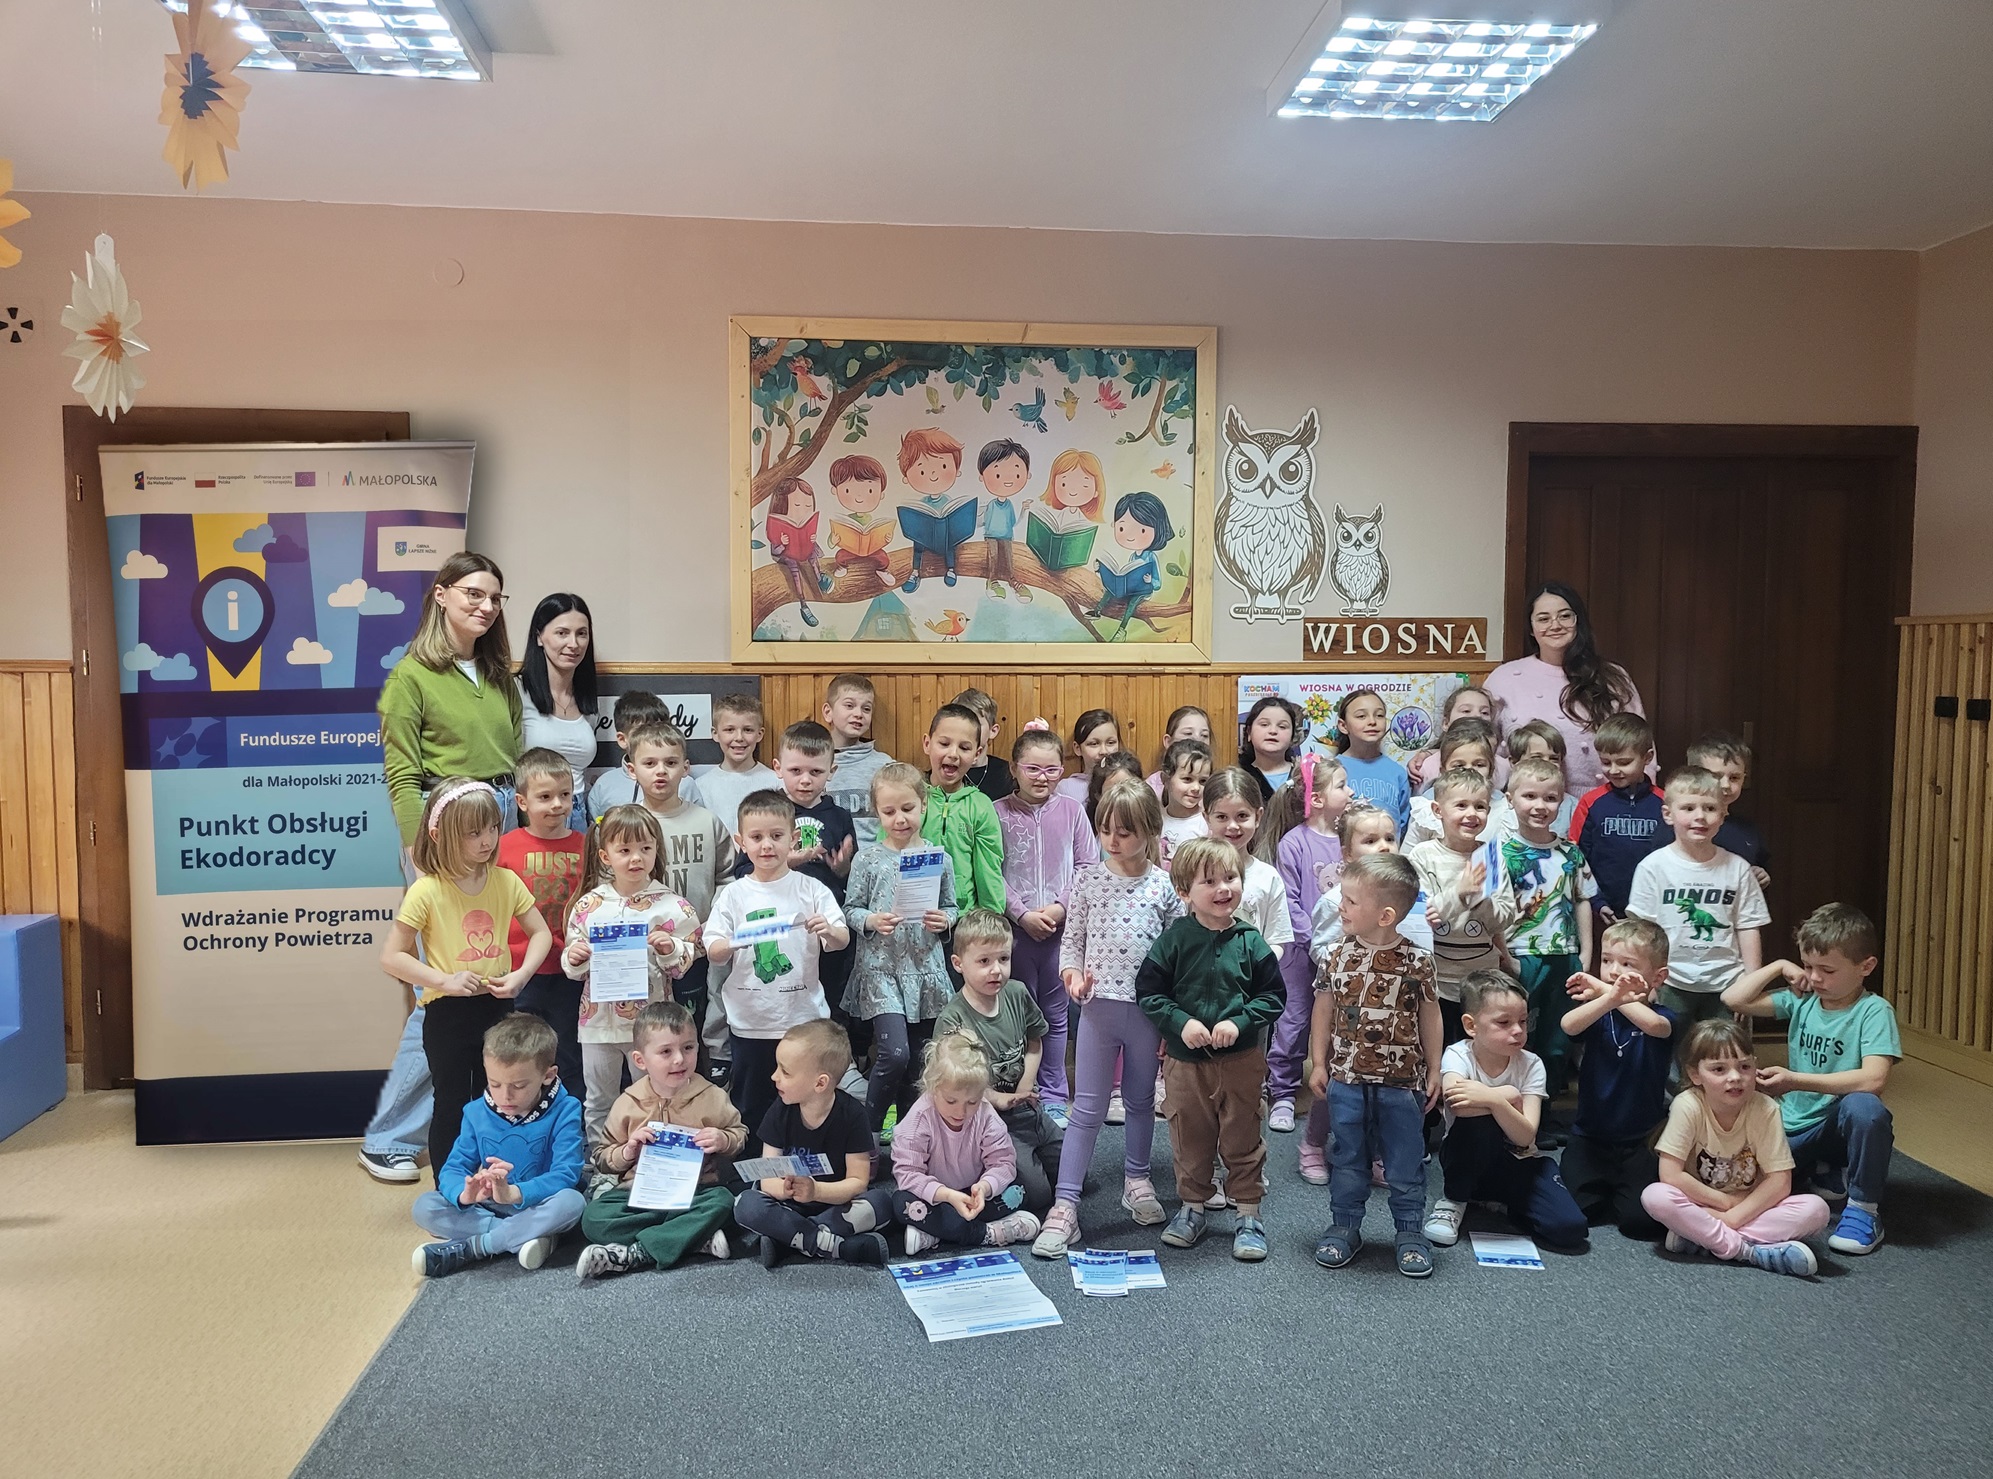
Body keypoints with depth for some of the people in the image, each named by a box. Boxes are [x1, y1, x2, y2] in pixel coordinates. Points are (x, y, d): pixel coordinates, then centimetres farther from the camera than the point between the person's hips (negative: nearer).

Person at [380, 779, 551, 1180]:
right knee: (451, 1107, 9)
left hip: (498, 1007, 4)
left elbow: (541, 933, 6)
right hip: (447, 1012, -4)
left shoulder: (506, 882, -2)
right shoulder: (426, 892, -13)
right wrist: (444, 981, -21)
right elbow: (392, 957, -12)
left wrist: (521, 974, -10)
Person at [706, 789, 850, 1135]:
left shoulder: (811, 890, 0)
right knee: (750, 1108, 11)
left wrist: (829, 932, -25)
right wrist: (729, 945, -24)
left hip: (805, 1017, 0)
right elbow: (712, 952, -2)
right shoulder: (734, 895, 1)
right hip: (750, 1022, 0)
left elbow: (842, 941, -3)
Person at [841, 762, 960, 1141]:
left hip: (926, 969, 3)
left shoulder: (940, 858, 4)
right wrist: (871, 920, -18)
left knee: (919, 1062, 11)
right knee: (894, 1055, -15)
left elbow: (951, 908, 11)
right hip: (881, 968, -3)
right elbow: (850, 910, 2)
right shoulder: (868, 859, -2)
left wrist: (944, 920, -11)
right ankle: (868, 1129, 5)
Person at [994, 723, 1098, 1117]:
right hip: (1016, 927, -1)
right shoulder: (1000, 813, -2)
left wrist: (1061, 906, -10)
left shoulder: (1072, 810, 1)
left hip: (1063, 927, 1)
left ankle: (1054, 1098, 21)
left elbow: (1087, 865, 1)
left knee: (1055, 1014, 9)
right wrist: (1023, 914, -12)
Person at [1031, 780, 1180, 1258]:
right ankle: (1065, 1206, 4)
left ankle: (1136, 1179, 39)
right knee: (1087, 1108, 1)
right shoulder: (1086, 879, -2)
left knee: (1141, 1102, 18)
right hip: (1099, 1006, 0)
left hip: (1148, 1009, 0)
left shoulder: (1164, 886, -4)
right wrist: (1072, 972, -15)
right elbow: (1072, 940, 6)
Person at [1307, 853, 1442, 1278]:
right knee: (1348, 1159, 13)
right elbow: (1323, 1011, 4)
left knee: (1405, 1161, 10)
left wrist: (1434, 1070, 4)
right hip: (1346, 1079, 2)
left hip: (1401, 1081, -2)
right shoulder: (1338, 956, -5)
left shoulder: (1416, 962, -10)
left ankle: (1410, 1231, 25)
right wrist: (1318, 1064, 4)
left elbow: (1429, 1016, 1)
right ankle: (1344, 1226, 27)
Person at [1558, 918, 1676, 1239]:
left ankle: (1621, 1190, 19)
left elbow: (1654, 1025, -34)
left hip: (1640, 1142, -1)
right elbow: (1568, 1026, -29)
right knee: (1578, 1210, -13)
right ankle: (1605, 1188, 21)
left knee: (1640, 1220, -16)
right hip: (1590, 1137, 1)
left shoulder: (1661, 1016, -6)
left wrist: (1605, 990, -29)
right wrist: (1610, 998, -47)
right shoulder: (1598, 1014, -4)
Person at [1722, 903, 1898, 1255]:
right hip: (1794, 1127, 5)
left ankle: (1864, 1208, -15)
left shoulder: (1874, 1011, -13)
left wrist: (1796, 1080, -31)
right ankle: (1820, 1173, 12)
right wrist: (1779, 967, -4)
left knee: (1864, 1106, -38)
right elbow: (1733, 999, -2)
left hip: (1840, 1127, -5)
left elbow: (1873, 1080, -27)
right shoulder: (1801, 1000, 1)